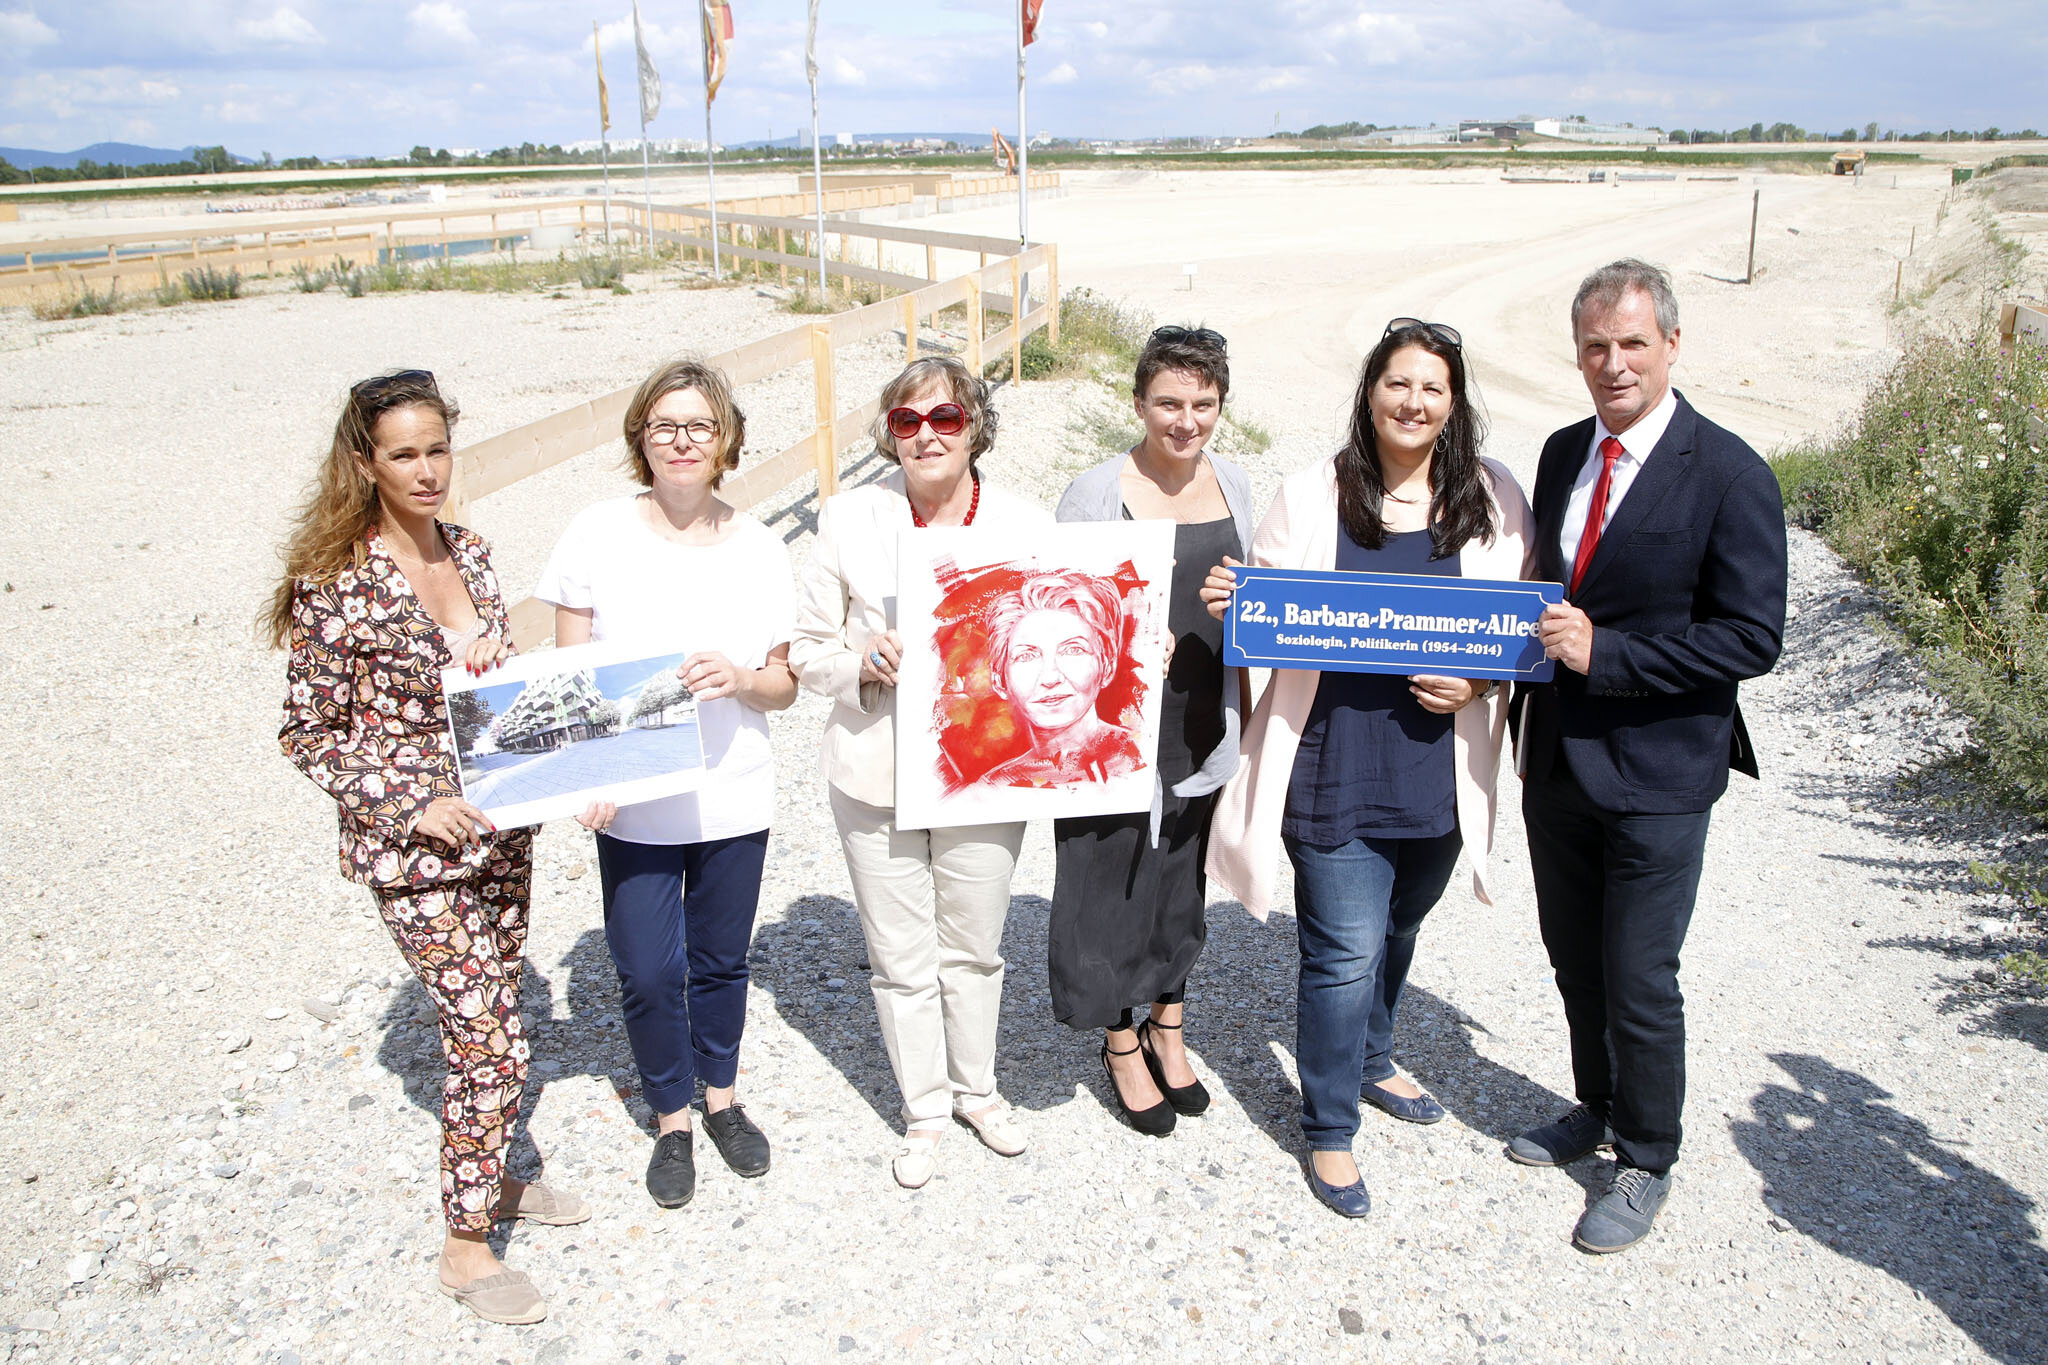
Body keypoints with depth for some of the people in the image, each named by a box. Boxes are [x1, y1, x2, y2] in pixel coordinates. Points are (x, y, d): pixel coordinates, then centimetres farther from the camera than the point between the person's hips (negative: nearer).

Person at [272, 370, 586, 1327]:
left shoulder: (471, 553, 3)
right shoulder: (335, 583, -16)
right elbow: (309, 734, -11)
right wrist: (415, 807, -19)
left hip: (501, 827, 6)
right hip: (413, 849, -6)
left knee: (490, 1019, 19)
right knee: (490, 1042, -4)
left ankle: (484, 1176, 40)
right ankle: (464, 1245, 15)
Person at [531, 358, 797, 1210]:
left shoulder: (758, 548, -3)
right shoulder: (598, 535, -7)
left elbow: (785, 686, 3)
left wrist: (737, 678, -20)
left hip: (734, 801, 1)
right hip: (631, 807, -1)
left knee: (722, 960, 15)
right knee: (649, 973, 5)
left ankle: (722, 1098, 39)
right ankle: (672, 1120, 30)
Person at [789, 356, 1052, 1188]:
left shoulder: (1024, 525, -3)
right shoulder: (850, 520, -4)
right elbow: (807, 648, 0)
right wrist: (863, 662, -20)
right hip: (878, 774, 0)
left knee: (974, 948, 17)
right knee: (902, 959, 10)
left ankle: (977, 1088, 41)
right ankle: (925, 1111, 33)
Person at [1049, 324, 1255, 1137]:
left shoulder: (1232, 485, 6)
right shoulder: (1096, 492, -12)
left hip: (1203, 732, 5)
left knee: (1183, 884, 18)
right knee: (1114, 885, 6)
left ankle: (1166, 1032, 39)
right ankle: (1121, 1049, 28)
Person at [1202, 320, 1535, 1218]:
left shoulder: (1494, 502, 1)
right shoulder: (1312, 497, -5)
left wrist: (1477, 681, -12)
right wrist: (1228, 605, -20)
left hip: (1439, 766, 4)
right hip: (1334, 765, -3)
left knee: (1396, 930, 23)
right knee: (1345, 950, 0)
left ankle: (1369, 1061, 48)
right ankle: (1329, 1130, 19)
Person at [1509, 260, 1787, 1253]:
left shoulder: (1729, 476, -14)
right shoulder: (1563, 454, 5)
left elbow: (1752, 638, -17)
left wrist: (1607, 651, -23)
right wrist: (1537, 641, 2)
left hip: (1657, 773, -6)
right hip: (1557, 757, 6)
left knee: (1640, 983, 5)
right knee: (1575, 963, 20)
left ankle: (1646, 1163, 27)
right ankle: (1597, 1108, 43)